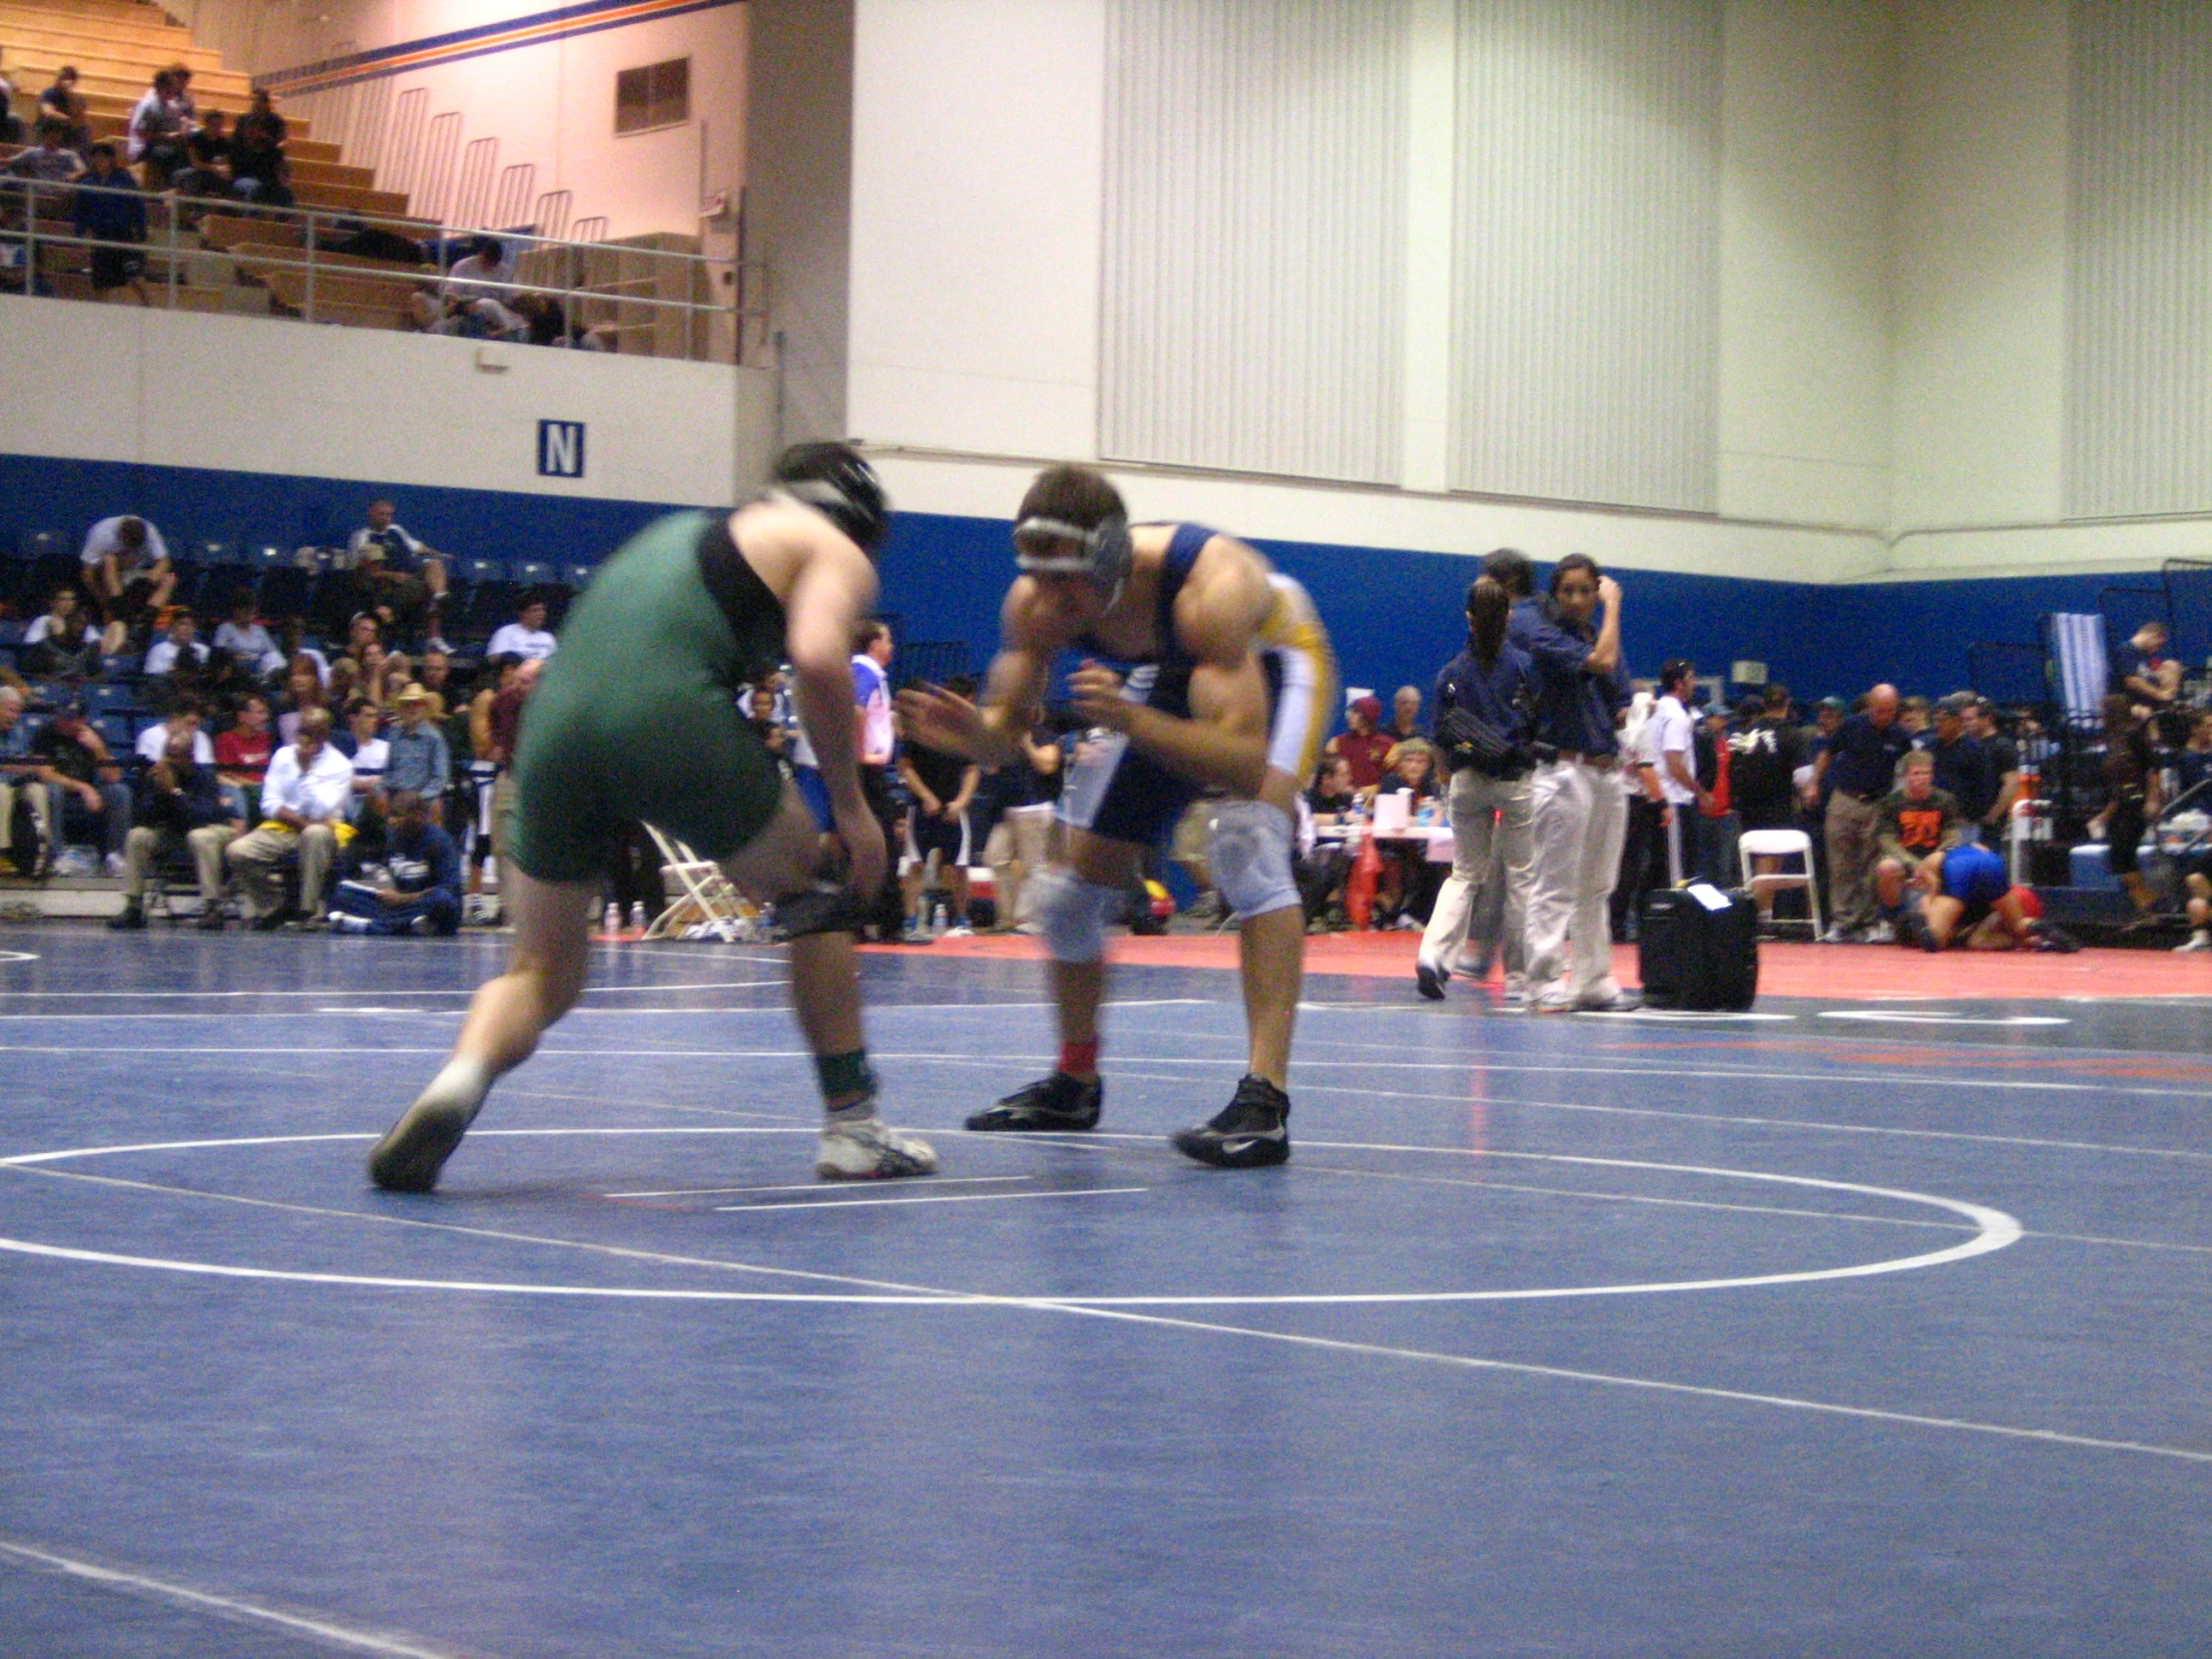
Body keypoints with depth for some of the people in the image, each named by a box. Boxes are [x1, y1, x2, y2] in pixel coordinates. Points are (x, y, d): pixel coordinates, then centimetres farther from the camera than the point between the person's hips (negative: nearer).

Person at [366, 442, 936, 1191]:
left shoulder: (683, 532, 36)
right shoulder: (837, 551, 16)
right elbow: (818, 656, -4)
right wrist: (851, 804, 3)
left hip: (556, 721, 5)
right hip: (671, 717, -5)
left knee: (541, 972, 16)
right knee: (815, 899, 20)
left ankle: (459, 1080, -13)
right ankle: (851, 1127, 20)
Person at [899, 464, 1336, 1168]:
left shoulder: (1207, 586, -43)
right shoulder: (1035, 604, -26)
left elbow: (1246, 761, -47)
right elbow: (1006, 732, -16)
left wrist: (1131, 721, -60)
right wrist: (971, 733, -40)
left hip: (1272, 663, -6)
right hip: (1173, 678, 6)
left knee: (1246, 843, -32)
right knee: (1073, 884, 4)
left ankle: (1265, 1101, -35)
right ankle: (1074, 1083, 27)